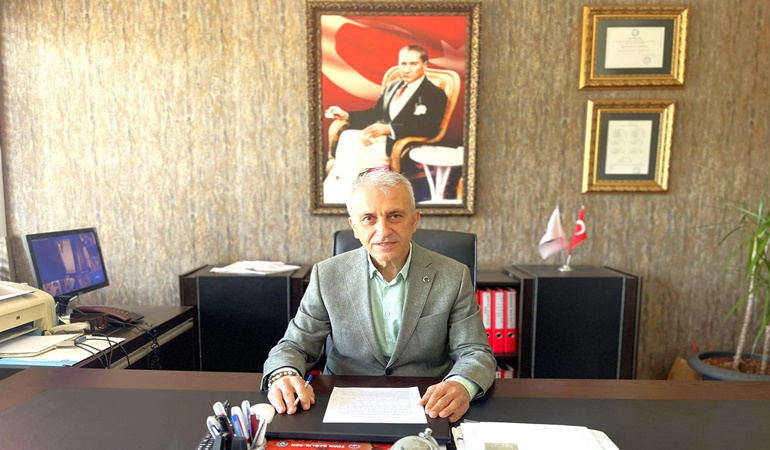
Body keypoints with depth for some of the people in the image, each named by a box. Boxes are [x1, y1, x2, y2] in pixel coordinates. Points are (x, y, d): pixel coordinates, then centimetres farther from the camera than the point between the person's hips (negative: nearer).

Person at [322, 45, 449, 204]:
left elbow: (426, 128, -16)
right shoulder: (392, 87, 22)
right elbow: (375, 114, 23)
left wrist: (389, 129, -26)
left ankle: (344, 197, -22)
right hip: (378, 135, 7)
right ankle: (332, 196, -29)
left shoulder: (435, 94, -3)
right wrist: (346, 115, 8)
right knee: (347, 136, -23)